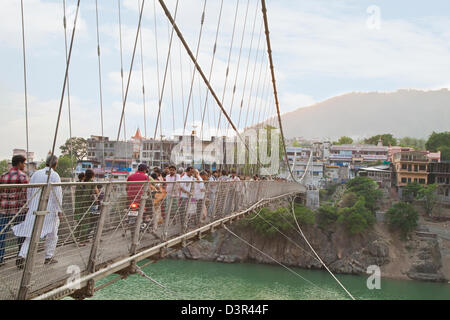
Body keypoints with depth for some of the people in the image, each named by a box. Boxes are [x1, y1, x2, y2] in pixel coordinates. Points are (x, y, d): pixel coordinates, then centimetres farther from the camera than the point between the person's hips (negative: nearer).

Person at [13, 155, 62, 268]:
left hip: (35, 207, 4)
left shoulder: (36, 174, 5)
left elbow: (29, 191, 9)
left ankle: (22, 256, -8)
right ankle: (49, 257, 20)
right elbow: (57, 194, -12)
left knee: (31, 233, 7)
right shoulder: (55, 176, -9)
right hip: (49, 209, -4)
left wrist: (29, 206, 18)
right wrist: (59, 211, -8)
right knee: (51, 233, 13)